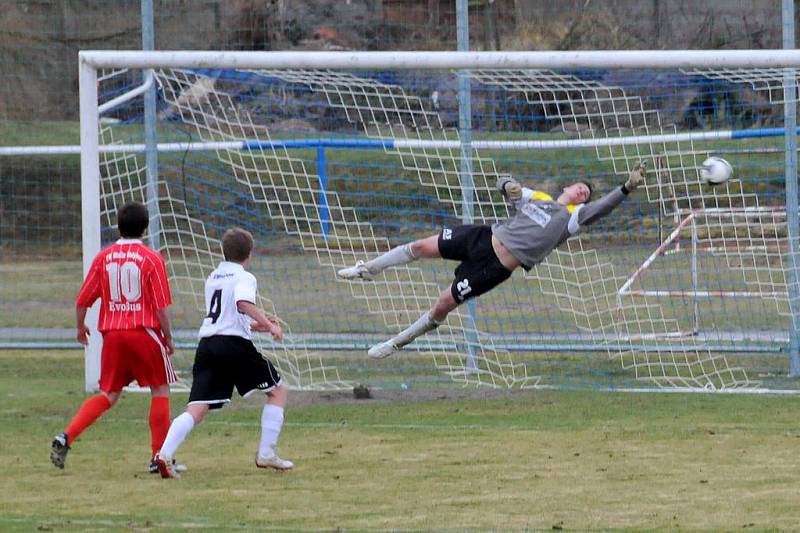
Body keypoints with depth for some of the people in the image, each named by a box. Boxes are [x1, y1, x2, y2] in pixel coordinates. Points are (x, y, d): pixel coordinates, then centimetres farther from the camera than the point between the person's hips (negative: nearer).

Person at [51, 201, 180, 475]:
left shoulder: (104, 257, 4)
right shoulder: (151, 259, -5)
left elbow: (82, 300, 5)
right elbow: (161, 307, -8)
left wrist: (80, 327, 23)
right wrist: (168, 338, 4)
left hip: (112, 334, 3)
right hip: (144, 332, -3)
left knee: (108, 395, 12)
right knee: (160, 390, 12)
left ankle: (66, 437, -6)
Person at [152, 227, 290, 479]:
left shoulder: (213, 278, 24)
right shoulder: (244, 278, 1)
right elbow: (244, 304, -21)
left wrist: (257, 325, 35)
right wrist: (268, 325, -15)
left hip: (206, 345, 6)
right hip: (235, 344, -6)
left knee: (196, 410, -3)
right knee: (277, 390, 13)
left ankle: (165, 454, -26)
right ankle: (266, 453, 7)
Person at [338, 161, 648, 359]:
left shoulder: (573, 216, 0)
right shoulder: (535, 198, 15)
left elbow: (601, 207, -15)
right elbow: (503, 183, 22)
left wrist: (627, 188, -28)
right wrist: (509, 186, -2)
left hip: (497, 267, -5)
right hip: (484, 238, 5)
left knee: (444, 304, -6)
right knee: (422, 246, 1)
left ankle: (398, 342, 12)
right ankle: (369, 269, 24)